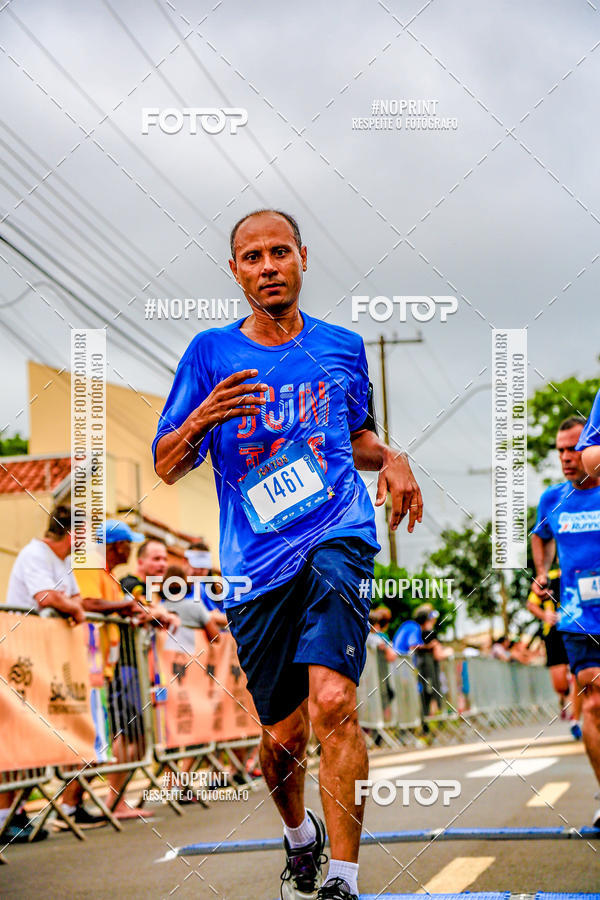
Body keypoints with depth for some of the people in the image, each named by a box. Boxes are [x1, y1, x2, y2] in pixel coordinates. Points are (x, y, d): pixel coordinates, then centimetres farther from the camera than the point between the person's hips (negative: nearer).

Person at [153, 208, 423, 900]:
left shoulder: (343, 348, 11)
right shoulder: (210, 353, 6)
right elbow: (166, 467, 6)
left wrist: (390, 459, 6)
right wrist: (201, 419, -15)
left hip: (337, 537, -1)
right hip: (257, 561, 1)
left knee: (331, 700, -22)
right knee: (283, 733, 6)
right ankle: (300, 836, 38)